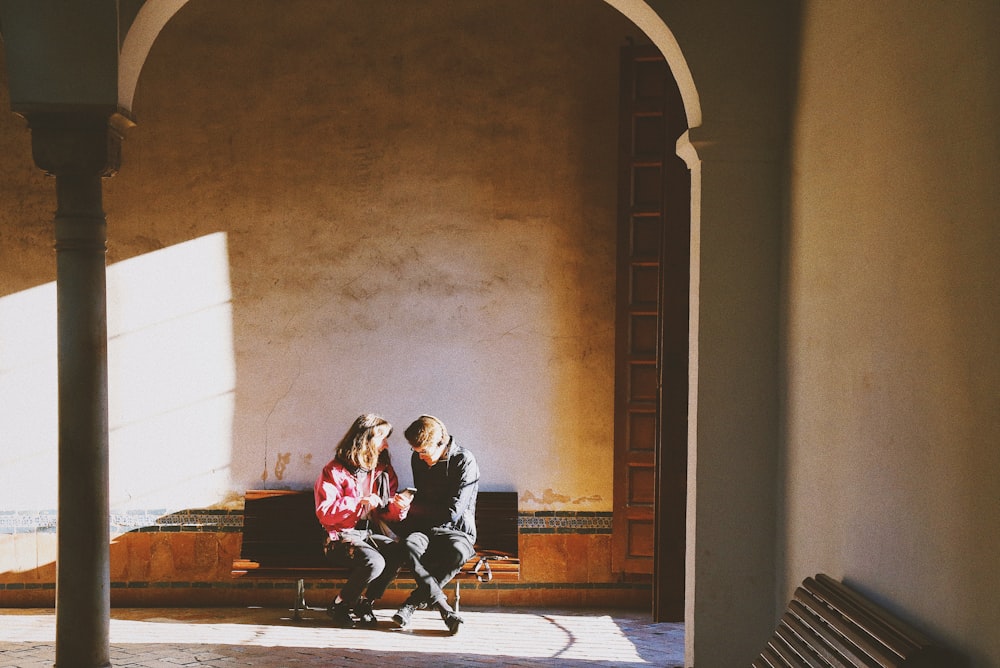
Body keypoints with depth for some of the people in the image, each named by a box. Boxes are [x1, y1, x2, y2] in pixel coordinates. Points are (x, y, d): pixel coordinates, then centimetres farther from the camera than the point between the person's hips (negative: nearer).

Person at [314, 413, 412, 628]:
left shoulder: (383, 470, 13)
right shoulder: (335, 471, -6)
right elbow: (325, 512, -13)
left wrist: (397, 508, -8)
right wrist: (360, 503, -20)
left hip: (372, 533, 6)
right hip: (342, 536, -6)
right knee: (374, 562, -34)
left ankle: (365, 602, -7)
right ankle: (339, 606, -9)